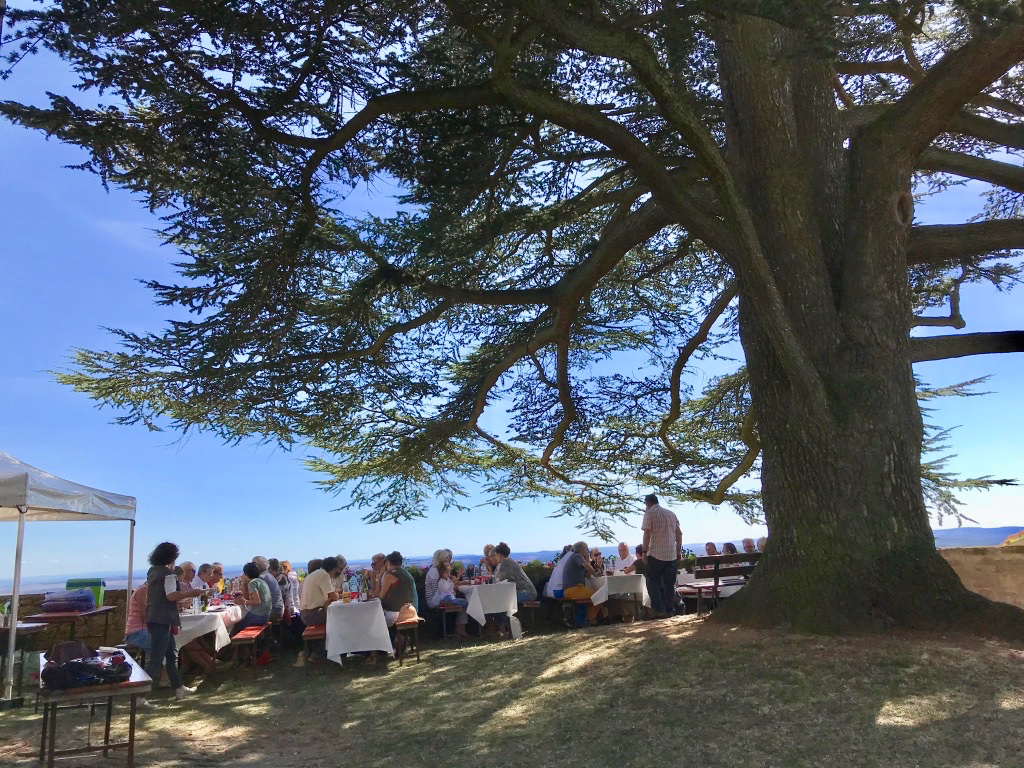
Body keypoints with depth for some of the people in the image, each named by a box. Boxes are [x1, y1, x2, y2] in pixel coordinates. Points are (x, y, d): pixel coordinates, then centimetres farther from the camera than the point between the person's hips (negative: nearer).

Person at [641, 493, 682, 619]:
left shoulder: (649, 513, -4)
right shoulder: (671, 513, 13)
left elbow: (647, 534, -11)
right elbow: (679, 534, 13)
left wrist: (644, 551, -7)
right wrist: (678, 551, 18)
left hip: (655, 554, -5)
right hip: (671, 554, 5)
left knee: (653, 582, 3)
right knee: (669, 584, 11)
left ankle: (659, 610, -5)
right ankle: (670, 610, 11)